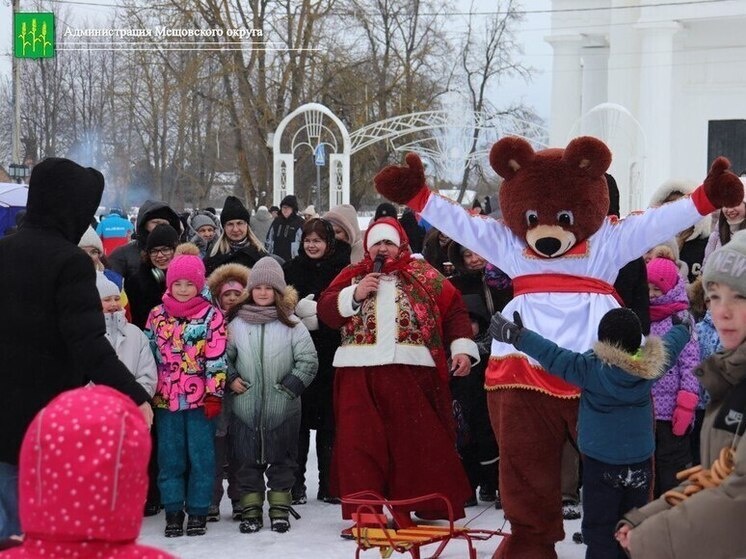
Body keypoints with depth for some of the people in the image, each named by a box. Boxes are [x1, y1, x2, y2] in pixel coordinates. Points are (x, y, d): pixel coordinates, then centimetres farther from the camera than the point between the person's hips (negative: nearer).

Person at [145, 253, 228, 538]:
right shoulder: (157, 315, 6)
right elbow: (149, 354, 11)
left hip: (200, 398, -2)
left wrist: (214, 394, -10)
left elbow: (217, 358, -5)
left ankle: (198, 512, 12)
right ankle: (173, 512, 15)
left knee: (201, 457, 3)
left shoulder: (211, 316, -3)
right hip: (166, 399, 3)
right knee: (170, 458, 7)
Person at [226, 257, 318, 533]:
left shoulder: (291, 324, -2)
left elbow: (308, 360, -1)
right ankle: (250, 510, 17)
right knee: (247, 461, 7)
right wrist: (230, 378, -3)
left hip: (283, 409, -1)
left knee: (281, 460, 9)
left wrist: (290, 385, -8)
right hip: (245, 408, 1)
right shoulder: (237, 324, 2)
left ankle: (280, 510, 19)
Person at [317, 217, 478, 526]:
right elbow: (325, 309, 7)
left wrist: (462, 347, -5)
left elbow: (454, 309, 8)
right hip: (360, 374, 1)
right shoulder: (352, 275, 15)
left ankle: (434, 507, 11)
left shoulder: (423, 275, 11)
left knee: (422, 441, 1)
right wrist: (354, 295, -9)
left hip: (413, 371, -1)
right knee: (360, 442, -1)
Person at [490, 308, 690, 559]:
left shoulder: (591, 368, -19)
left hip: (601, 464, -4)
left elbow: (554, 356, -20)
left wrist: (518, 336, -15)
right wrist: (685, 327, 33)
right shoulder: (649, 365, -6)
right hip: (641, 463, 4)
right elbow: (673, 341, 12)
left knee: (600, 529, 1)